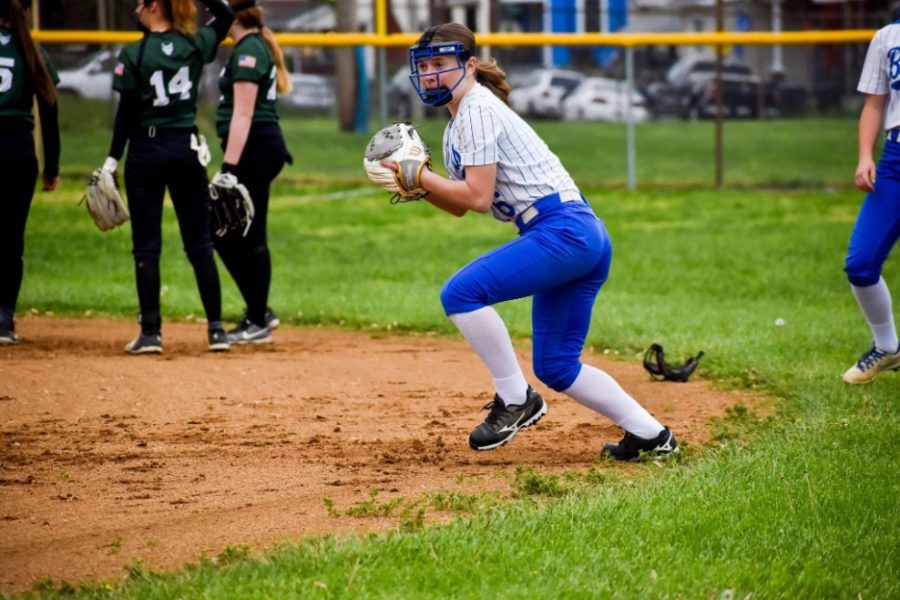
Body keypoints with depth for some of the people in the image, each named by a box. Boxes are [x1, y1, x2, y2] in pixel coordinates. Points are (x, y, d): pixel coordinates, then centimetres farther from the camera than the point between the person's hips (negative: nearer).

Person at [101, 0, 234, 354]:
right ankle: (216, 329, 7)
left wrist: (112, 160, -5)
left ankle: (150, 333, 1)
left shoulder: (133, 56, -9)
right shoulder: (195, 46, 0)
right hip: (186, 150, 3)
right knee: (199, 243, 8)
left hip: (145, 152, -3)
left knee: (146, 246, 2)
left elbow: (126, 114, -10)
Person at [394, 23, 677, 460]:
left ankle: (515, 399, -10)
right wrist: (418, 182, 9)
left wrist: (420, 176, -7)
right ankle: (650, 435, 15)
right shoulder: (455, 128, 22)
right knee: (555, 366, 13)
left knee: (460, 292, -19)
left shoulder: (478, 109, -8)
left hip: (563, 231, -11)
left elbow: (477, 197, -16)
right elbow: (458, 206, 25)